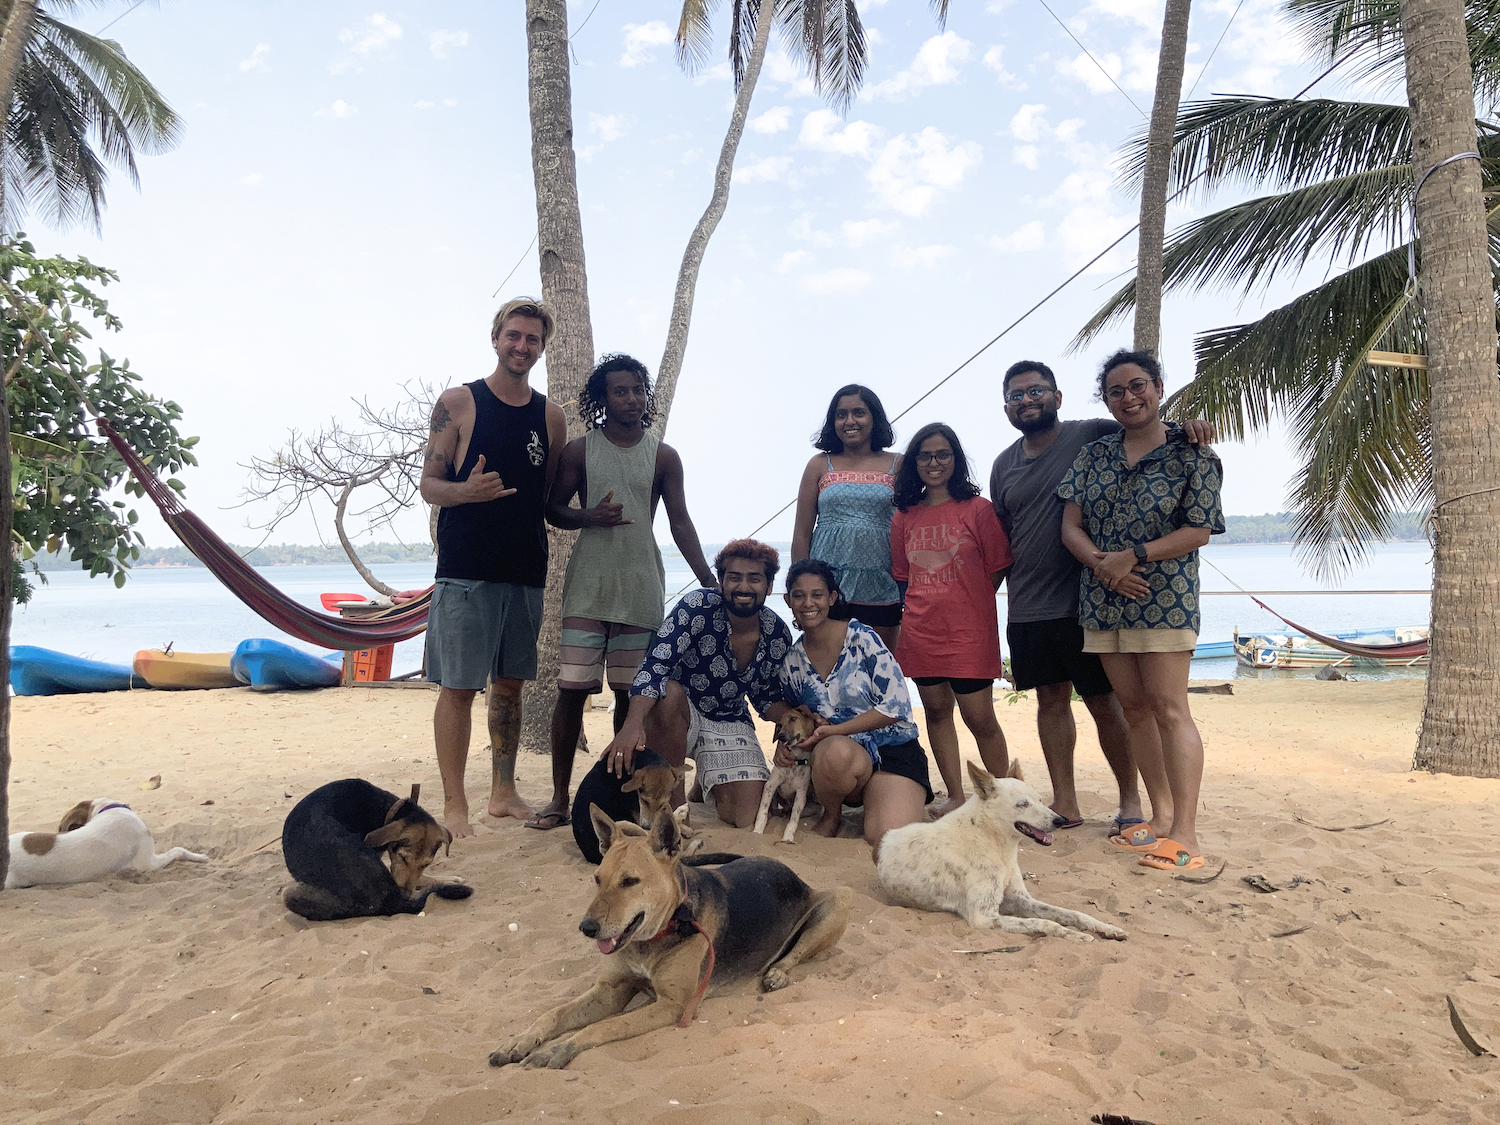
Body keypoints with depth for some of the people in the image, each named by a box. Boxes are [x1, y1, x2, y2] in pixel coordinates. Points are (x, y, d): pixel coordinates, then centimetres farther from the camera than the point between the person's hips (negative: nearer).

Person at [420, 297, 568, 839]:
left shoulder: (551, 416, 10)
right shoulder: (458, 402, 0)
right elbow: (429, 484, -2)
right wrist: (467, 492, -22)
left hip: (526, 570, 4)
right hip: (466, 568, -4)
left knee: (510, 683, 12)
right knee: (458, 686, -1)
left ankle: (504, 792, 23)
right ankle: (454, 804, 8)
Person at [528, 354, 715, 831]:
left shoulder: (663, 456, 7)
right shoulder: (579, 450, 4)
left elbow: (681, 523, 6)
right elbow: (553, 509, 8)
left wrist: (711, 584, -1)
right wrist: (590, 517, -13)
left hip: (642, 587, 1)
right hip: (588, 583, -1)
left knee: (630, 692, 5)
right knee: (572, 688, -4)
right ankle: (560, 797, 4)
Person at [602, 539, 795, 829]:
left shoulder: (778, 635, -6)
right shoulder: (697, 608, -22)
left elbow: (768, 698, 8)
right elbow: (655, 665, -33)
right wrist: (633, 723, -50)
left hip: (730, 723, 3)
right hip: (679, 715, -3)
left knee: (746, 819, -12)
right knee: (670, 692, -39)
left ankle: (705, 778, 24)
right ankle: (672, 801, -18)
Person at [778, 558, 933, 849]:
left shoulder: (861, 638, -8)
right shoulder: (792, 663, 5)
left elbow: (896, 705, -12)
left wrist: (832, 731, -17)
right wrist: (784, 742, -4)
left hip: (893, 750, -2)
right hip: (844, 754, 2)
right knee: (835, 751, -38)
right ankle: (832, 815, -5)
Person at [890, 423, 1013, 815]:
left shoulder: (978, 509, -3)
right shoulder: (905, 515, 9)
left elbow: (998, 568, 0)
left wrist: (968, 602, -3)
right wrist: (924, 605, 6)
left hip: (969, 631, -4)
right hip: (921, 631, 5)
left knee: (979, 717, -2)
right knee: (936, 711, 11)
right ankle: (956, 796, 23)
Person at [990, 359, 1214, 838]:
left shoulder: (1093, 435, -4)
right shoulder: (1004, 465, 12)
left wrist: (1185, 426, -25)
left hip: (1083, 601, -5)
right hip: (1026, 608, 5)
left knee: (1104, 701, 3)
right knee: (1051, 698, 11)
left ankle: (1131, 800, 18)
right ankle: (1064, 804, 22)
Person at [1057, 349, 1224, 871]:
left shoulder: (1192, 455, -2)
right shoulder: (1093, 455, 10)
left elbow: (1198, 530, -8)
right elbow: (1071, 524, 4)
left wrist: (1134, 555, -19)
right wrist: (1103, 564, -15)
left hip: (1164, 602, -5)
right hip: (1103, 601, 5)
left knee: (1169, 710, -8)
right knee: (1133, 708, 9)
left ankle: (1185, 833, -6)